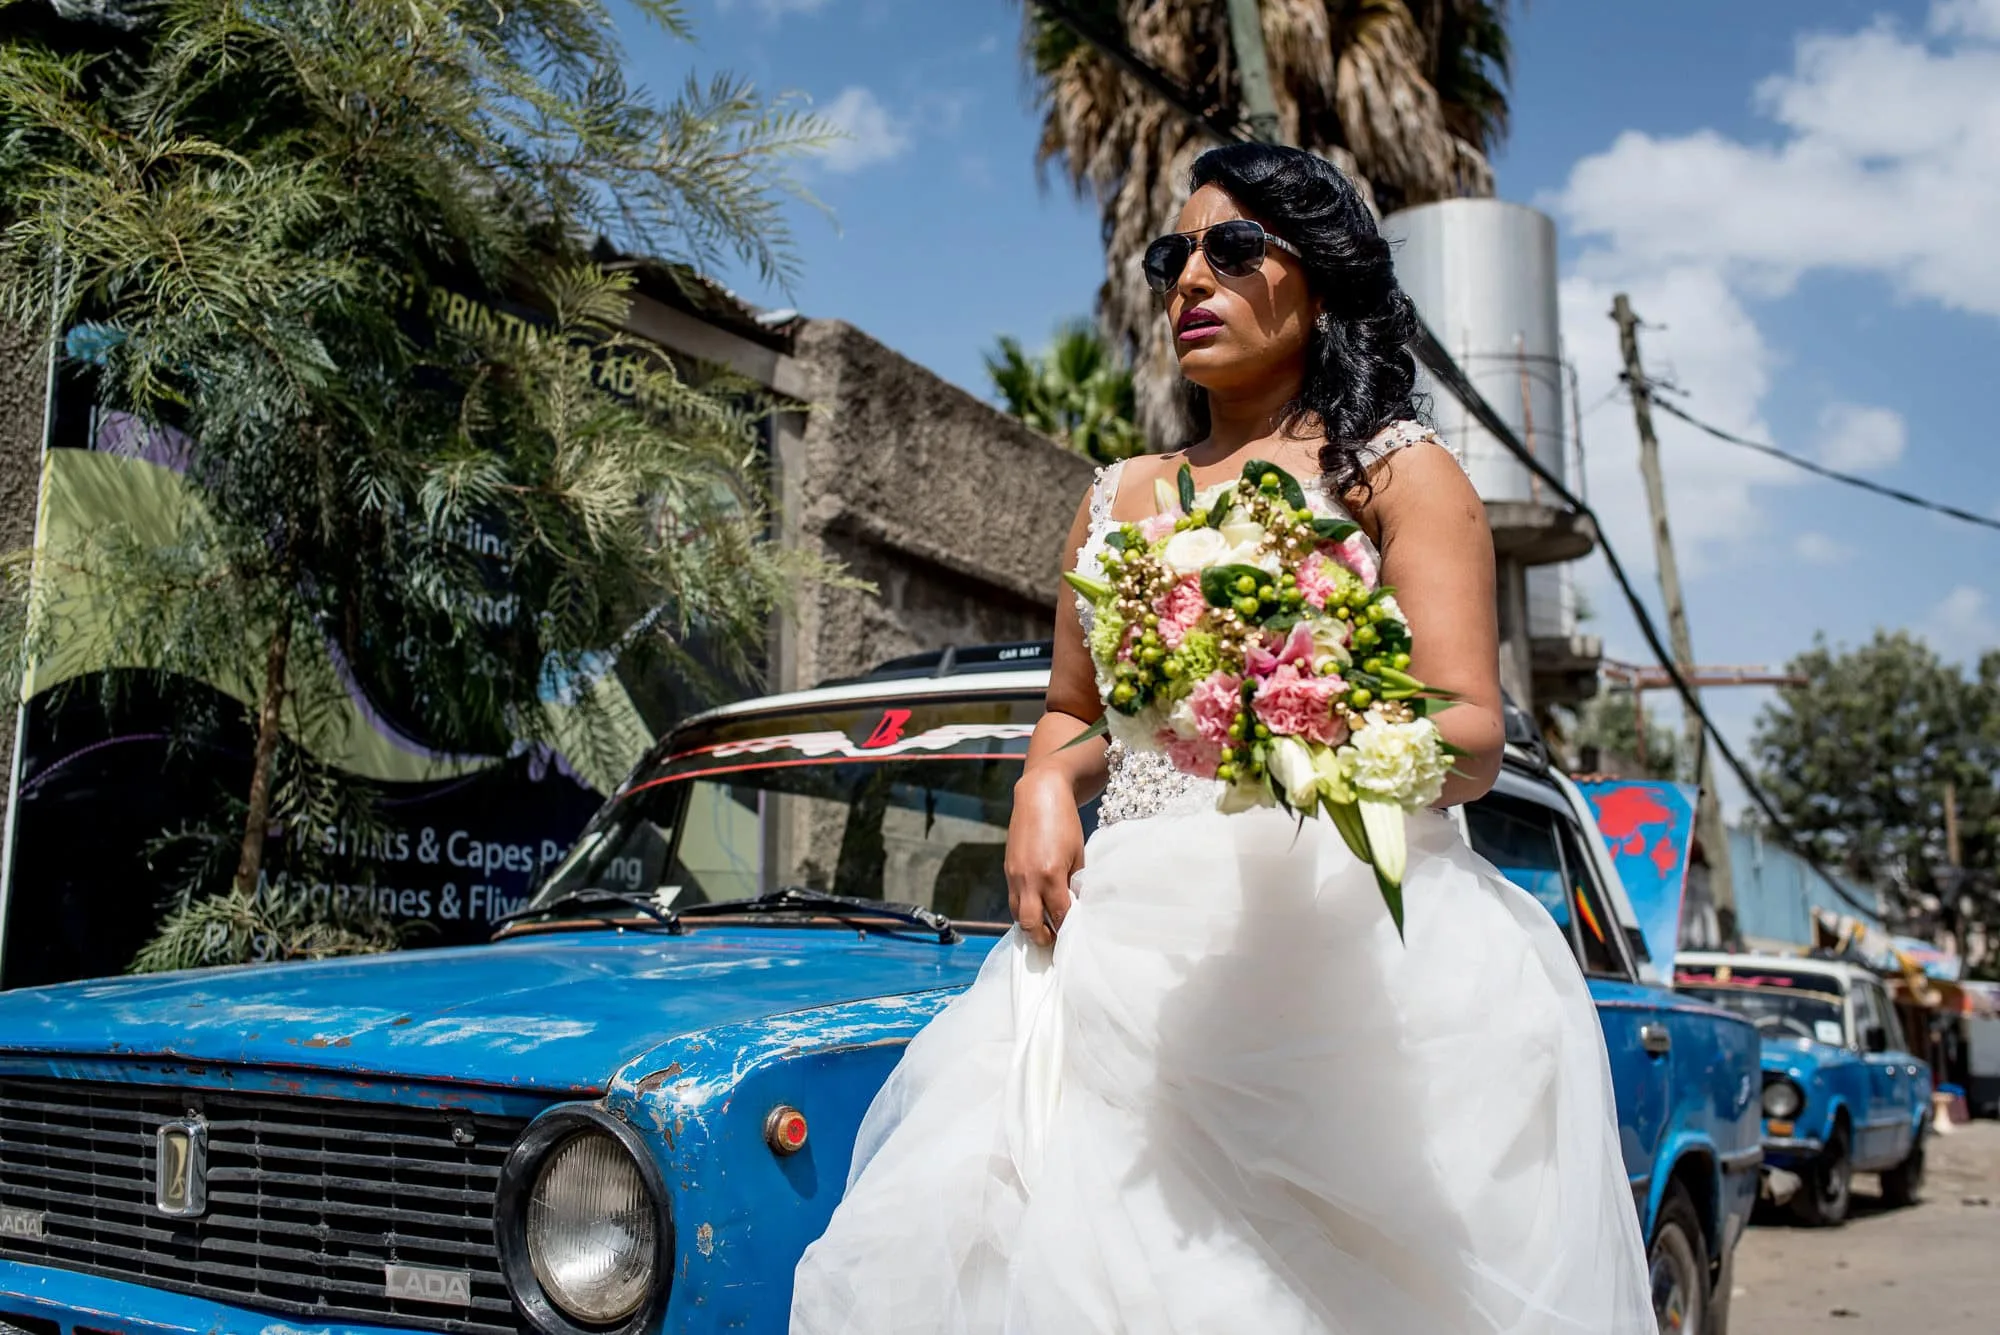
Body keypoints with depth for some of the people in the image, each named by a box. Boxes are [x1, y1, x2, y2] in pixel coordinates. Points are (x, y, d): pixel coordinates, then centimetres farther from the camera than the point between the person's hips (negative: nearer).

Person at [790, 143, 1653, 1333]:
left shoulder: (1401, 471, 7)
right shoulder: (1119, 497, 21)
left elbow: (1475, 743, -3)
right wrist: (1046, 789, 3)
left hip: (1343, 927, -4)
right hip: (1132, 945, 4)